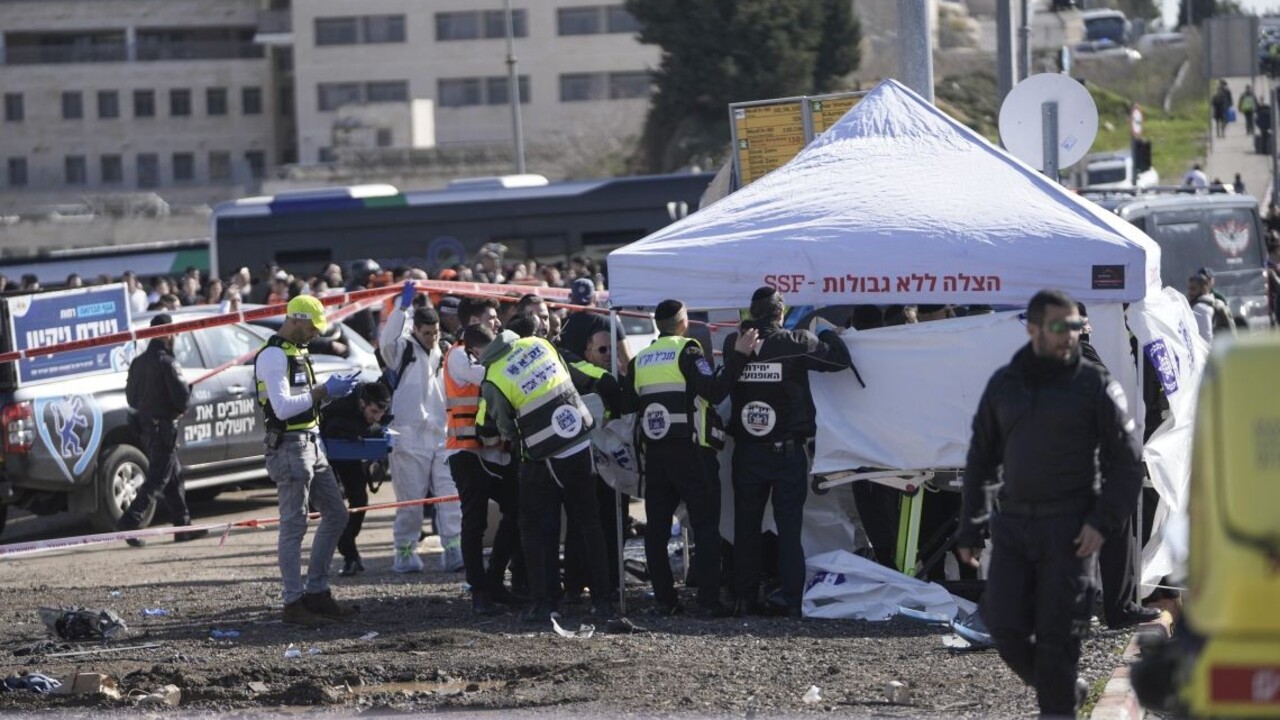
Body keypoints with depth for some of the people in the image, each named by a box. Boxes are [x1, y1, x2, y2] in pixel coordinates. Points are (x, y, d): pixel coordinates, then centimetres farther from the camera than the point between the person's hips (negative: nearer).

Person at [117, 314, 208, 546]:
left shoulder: (138, 362, 9)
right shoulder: (167, 363, -16)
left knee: (173, 476, 16)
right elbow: (182, 396, -18)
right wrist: (178, 409, 3)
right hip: (164, 426, -8)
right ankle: (129, 522, -16)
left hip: (145, 424, 8)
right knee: (157, 479, -7)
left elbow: (131, 398, 13)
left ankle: (183, 527, 20)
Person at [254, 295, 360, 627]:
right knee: (294, 525, -7)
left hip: (311, 443, 10)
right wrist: (324, 391, -18)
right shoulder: (273, 356, -14)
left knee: (335, 514, 13)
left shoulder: (297, 352, 17)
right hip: (289, 447, -10)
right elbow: (282, 407, -23)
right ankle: (294, 603, -3)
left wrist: (331, 388, 7)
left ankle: (316, 592, 18)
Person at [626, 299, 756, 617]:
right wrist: (738, 355, -14)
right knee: (705, 526, -3)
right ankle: (709, 600, -9)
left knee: (657, 528, 8)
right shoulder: (687, 352, -7)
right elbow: (715, 391, -17)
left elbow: (627, 404, 14)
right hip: (691, 452, -5)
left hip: (654, 455, 5)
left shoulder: (640, 360, 10)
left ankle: (664, 599, 6)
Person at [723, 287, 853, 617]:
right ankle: (792, 598, -3)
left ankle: (746, 596, 10)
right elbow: (840, 359, -6)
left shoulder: (734, 343, -3)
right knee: (789, 527, 2)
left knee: (746, 526, 10)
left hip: (746, 452, 2)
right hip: (787, 450, -2)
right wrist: (828, 332, 14)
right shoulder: (796, 343, -11)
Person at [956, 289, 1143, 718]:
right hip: (1012, 525, 4)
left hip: (1069, 531, -4)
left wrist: (1103, 521, -12)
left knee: (1057, 632, -6)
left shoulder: (1095, 385, 0)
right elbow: (980, 459, 18)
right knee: (1004, 625, -3)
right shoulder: (1004, 385, 11)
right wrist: (969, 530, 13)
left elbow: (1127, 462, 0)